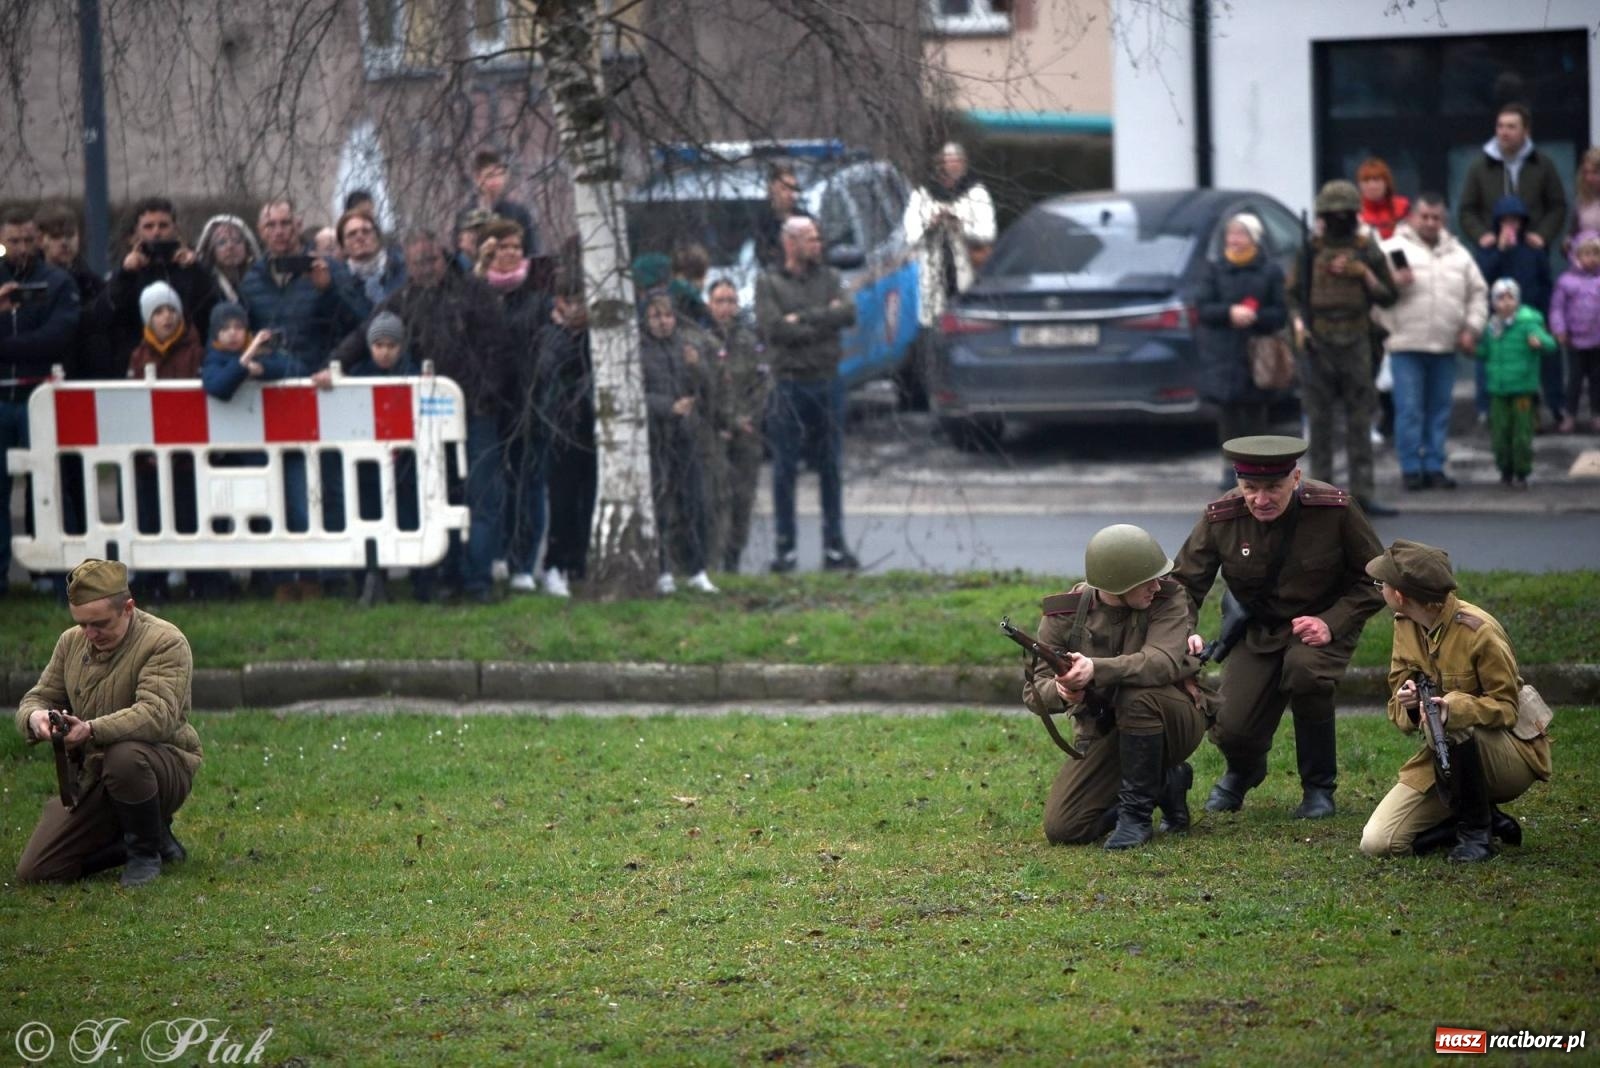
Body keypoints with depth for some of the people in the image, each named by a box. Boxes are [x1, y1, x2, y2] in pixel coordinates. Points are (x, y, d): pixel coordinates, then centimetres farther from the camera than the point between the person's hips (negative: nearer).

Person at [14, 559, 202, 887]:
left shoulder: (165, 642, -15)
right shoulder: (71, 642, 7)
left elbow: (157, 715, -29)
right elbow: (38, 697, 10)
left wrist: (92, 730, -44)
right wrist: (35, 717, -18)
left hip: (163, 765, -6)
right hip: (92, 779, 6)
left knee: (124, 756, -42)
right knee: (35, 871, -6)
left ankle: (148, 849, -12)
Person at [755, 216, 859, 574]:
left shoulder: (829, 277, 11)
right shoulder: (769, 283, 1)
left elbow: (849, 313, -6)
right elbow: (772, 327, -14)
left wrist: (803, 319, -12)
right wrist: (824, 321, -9)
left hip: (828, 382, 3)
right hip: (791, 382, -3)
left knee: (831, 467, 7)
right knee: (785, 470, 0)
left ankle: (834, 547, 12)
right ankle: (785, 549, 6)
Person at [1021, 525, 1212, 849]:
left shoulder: (1167, 598, -13)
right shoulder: (1065, 615, -8)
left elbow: (1163, 663, -31)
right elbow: (1034, 692, -9)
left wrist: (1095, 670, -47)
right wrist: (1058, 691, -35)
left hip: (1173, 720, -3)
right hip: (1103, 734, 3)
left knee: (1138, 696, -37)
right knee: (1061, 829, -13)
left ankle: (1136, 814, -18)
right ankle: (1166, 783, 11)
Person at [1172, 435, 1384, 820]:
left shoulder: (1335, 510, -19)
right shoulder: (1220, 519, -14)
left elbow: (1374, 580, -8)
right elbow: (1184, 583, -7)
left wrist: (1331, 623, -23)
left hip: (1321, 626, -2)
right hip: (1256, 631, 2)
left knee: (1305, 670, -37)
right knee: (1232, 730, -15)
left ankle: (1319, 787, -12)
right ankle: (1243, 771, 30)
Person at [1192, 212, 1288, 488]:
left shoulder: (1269, 271, 3)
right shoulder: (1215, 269, 7)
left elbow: (1280, 313, 0)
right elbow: (1202, 307, 0)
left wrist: (1255, 317, -18)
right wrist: (1229, 312, -17)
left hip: (1257, 351, -1)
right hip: (1222, 354, 1)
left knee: (1254, 411, 1)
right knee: (1227, 410, 0)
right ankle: (1232, 467, 7)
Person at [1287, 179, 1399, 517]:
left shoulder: (1367, 250, 6)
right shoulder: (1310, 250, 6)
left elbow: (1388, 297, 9)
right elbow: (1294, 293, 9)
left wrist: (1364, 273, -7)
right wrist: (1299, 325, -7)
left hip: (1356, 344, 0)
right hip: (1319, 344, 0)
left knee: (1360, 422, -2)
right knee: (1320, 422, 2)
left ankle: (1362, 493, -2)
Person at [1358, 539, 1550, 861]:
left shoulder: (1478, 630, -20)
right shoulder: (1405, 626, 0)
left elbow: (1506, 708, -17)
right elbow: (1397, 708, 3)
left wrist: (1453, 707, -37)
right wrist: (1407, 703, -23)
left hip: (1512, 755, -6)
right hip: (1445, 759, 6)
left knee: (1455, 726, -41)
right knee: (1376, 843, -12)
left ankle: (1476, 832, -17)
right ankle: (1487, 819, 7)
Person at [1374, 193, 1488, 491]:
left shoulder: (1458, 254, 14)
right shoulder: (1393, 249, 2)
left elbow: (1477, 293, 17)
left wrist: (1471, 327, 6)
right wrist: (1393, 282, -20)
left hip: (1445, 346, 4)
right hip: (1407, 345, -4)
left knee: (1439, 410, 6)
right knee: (1409, 410, -6)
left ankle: (1434, 467, 12)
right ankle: (1411, 469, 0)